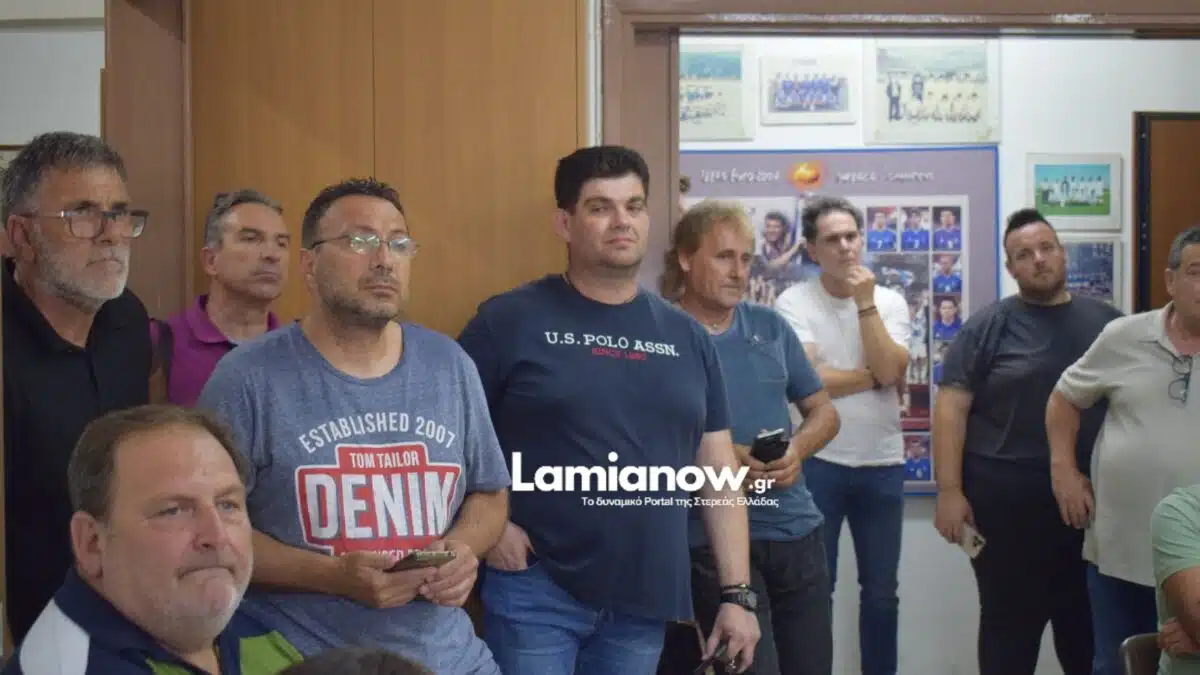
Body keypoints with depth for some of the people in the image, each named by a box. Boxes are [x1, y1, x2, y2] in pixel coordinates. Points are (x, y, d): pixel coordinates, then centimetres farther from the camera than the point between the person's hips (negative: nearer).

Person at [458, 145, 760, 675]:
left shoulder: (688, 337, 9)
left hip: (646, 603, 4)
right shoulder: (511, 320, -5)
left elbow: (719, 473, 9)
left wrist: (737, 594, 5)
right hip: (536, 593, -4)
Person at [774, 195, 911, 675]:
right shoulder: (793, 303, -6)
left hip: (882, 463, 3)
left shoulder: (891, 302, 4)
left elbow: (891, 371, -12)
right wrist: (875, 375, -9)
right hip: (818, 462, -3)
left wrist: (866, 303, -13)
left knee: (882, 590, 13)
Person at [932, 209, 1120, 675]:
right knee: (1010, 622, 8)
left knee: (1088, 622, 15)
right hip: (1006, 499, -3)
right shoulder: (989, 327, -3)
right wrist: (949, 491, -14)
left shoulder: (1107, 321, 7)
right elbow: (951, 408, -7)